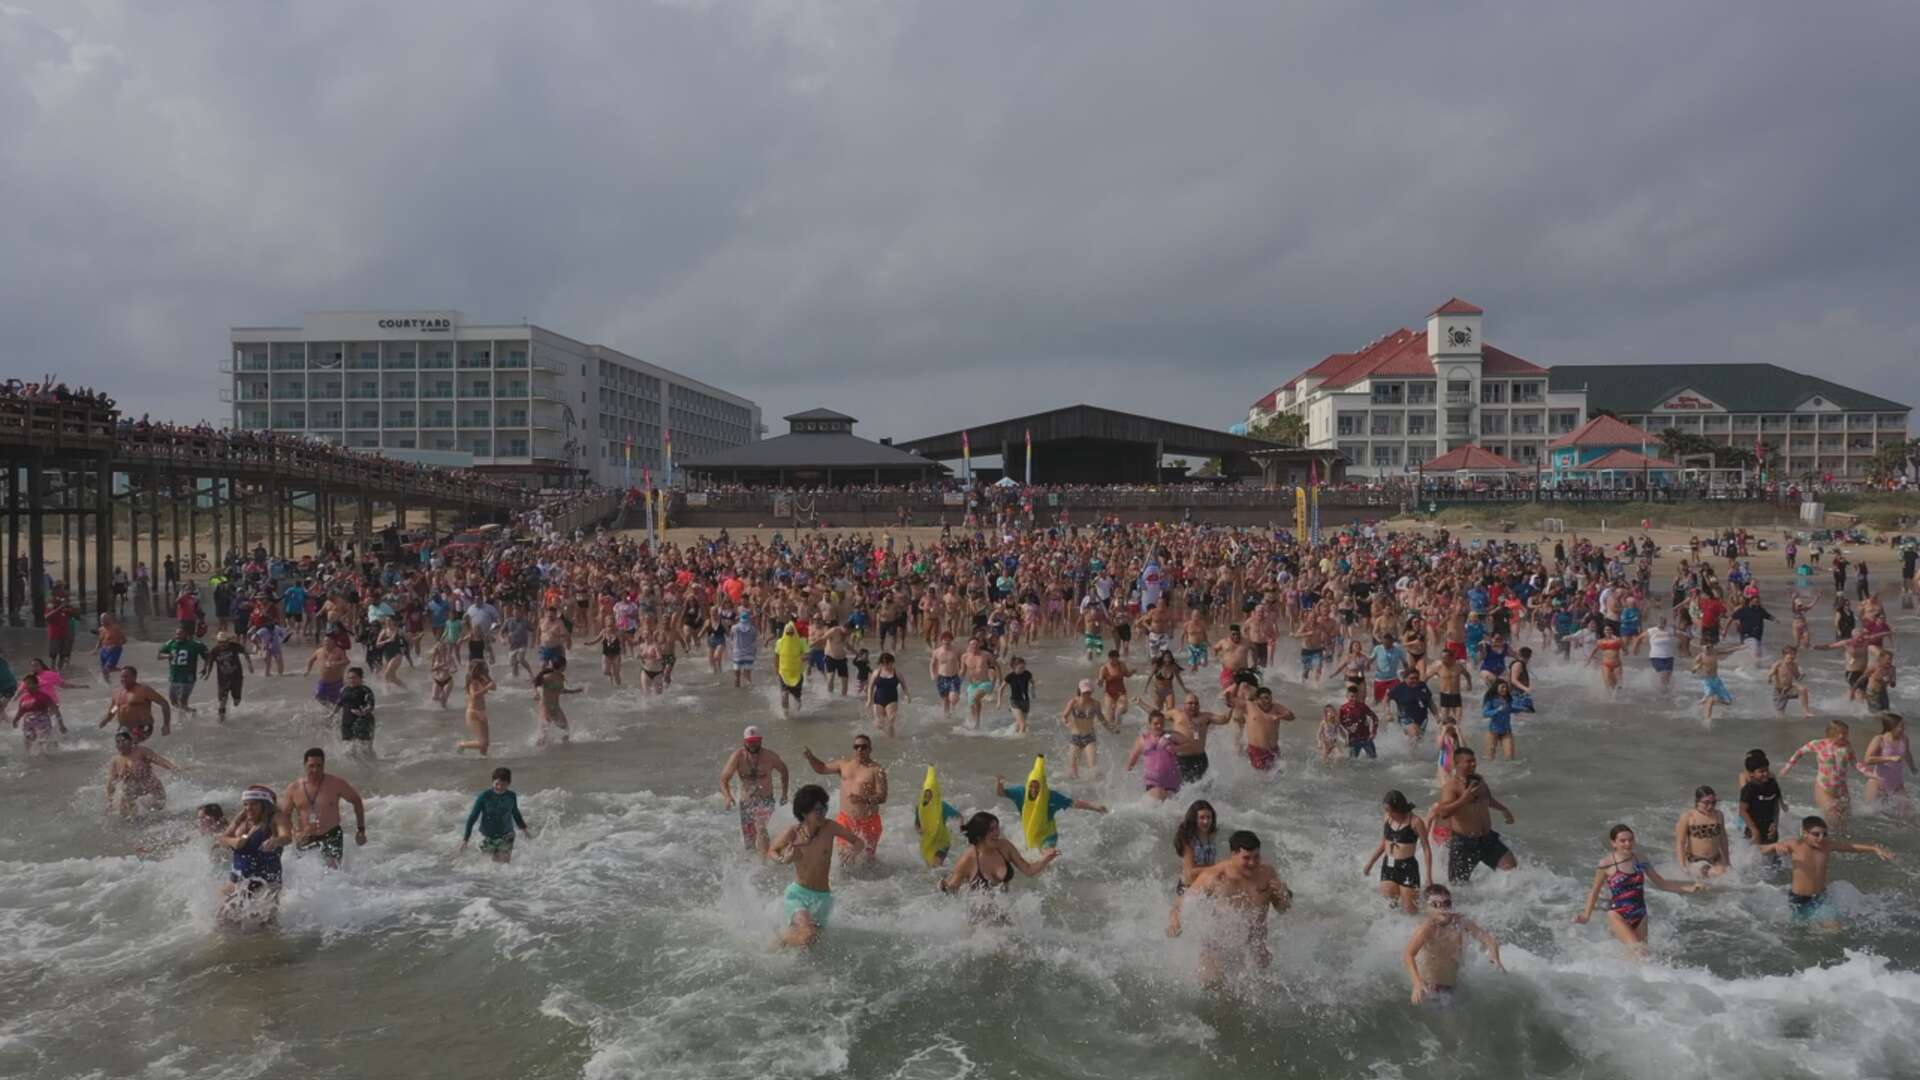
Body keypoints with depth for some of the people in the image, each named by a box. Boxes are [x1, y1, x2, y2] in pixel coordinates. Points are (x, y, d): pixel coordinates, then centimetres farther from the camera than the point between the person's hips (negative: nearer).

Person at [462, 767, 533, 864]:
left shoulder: (512, 796, -10)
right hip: (487, 837, -1)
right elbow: (472, 817, -10)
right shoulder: (484, 796, -18)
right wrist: (465, 839, -9)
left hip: (506, 837, 1)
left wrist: (524, 828, 22)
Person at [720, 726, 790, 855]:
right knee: (749, 843, 11)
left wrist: (784, 793, 7)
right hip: (746, 803, 2)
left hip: (765, 801, -2)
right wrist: (728, 797, -34)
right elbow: (724, 779, -15)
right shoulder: (737, 757, -12)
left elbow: (783, 771, 9)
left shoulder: (769, 756, -10)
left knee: (760, 827, -31)